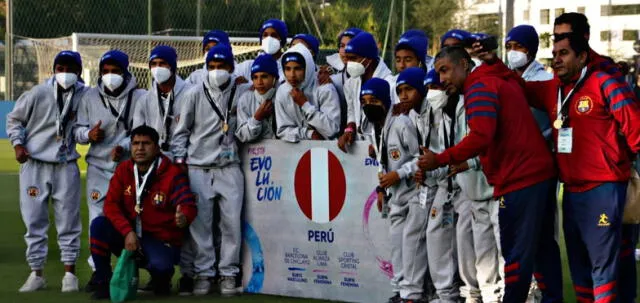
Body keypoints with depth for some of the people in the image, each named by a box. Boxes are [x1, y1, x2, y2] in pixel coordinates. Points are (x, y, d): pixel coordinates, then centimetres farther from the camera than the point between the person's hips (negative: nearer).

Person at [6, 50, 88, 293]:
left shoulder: (85, 96, -5)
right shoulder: (38, 94, -9)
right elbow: (14, 119, 3)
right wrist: (17, 144, -8)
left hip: (66, 166, 1)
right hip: (34, 164, -1)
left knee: (68, 221, 4)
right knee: (34, 220, 4)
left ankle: (69, 273, 14)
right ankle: (37, 274, 13)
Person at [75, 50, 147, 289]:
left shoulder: (140, 97, -3)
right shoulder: (90, 97, 7)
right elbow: (78, 129, 9)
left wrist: (125, 146, -19)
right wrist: (88, 134, -12)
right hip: (98, 168, 2)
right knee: (98, 219, 2)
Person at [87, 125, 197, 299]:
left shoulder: (173, 174, -12)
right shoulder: (123, 170, 0)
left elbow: (188, 205, -22)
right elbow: (111, 205, -6)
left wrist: (184, 218, -48)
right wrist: (128, 232, -22)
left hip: (161, 241, -4)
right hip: (128, 234, 4)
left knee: (160, 265, -36)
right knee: (98, 224, -22)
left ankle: (162, 279, 6)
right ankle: (103, 283, -9)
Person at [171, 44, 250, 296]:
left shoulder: (242, 92, 4)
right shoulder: (195, 94, 4)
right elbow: (181, 130, 9)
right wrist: (179, 158, 2)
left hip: (229, 168, 0)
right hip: (198, 168, 0)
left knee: (232, 222, -3)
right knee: (200, 223, 0)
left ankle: (229, 274, 6)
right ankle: (204, 273, 8)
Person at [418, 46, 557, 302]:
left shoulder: (479, 88, -9)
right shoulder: (503, 81, 20)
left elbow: (480, 137, -23)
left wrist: (440, 159, -16)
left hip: (518, 182, -10)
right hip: (541, 175, 10)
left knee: (516, 255, -6)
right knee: (534, 250, 15)